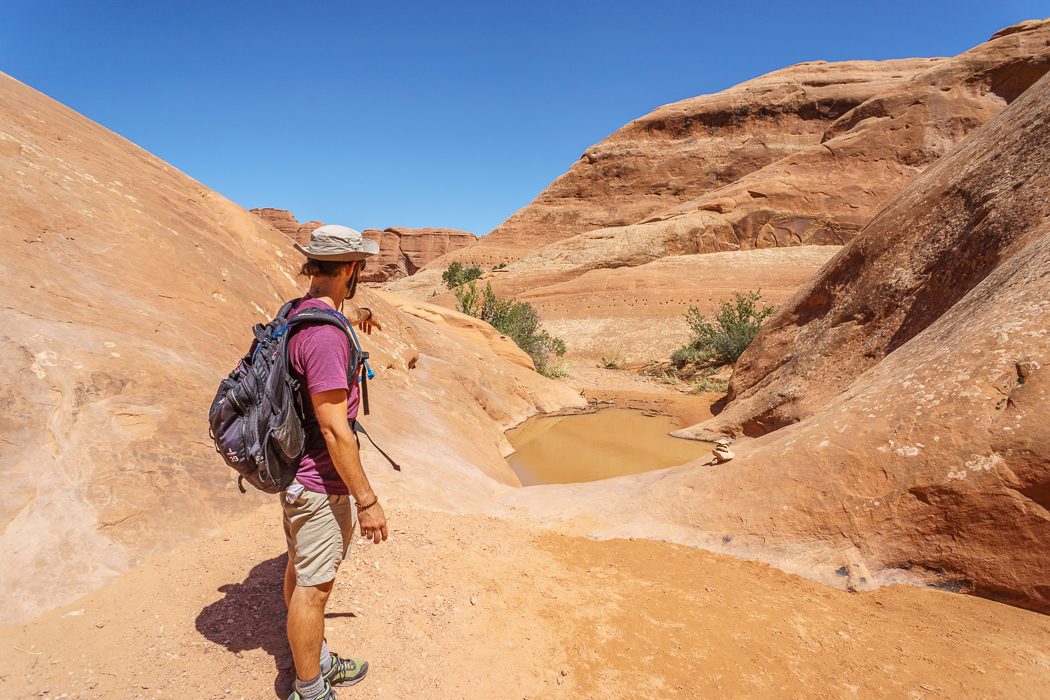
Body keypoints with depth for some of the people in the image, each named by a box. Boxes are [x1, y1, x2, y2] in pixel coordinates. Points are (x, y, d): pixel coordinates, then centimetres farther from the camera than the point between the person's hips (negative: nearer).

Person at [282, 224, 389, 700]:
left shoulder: (298, 313, 3)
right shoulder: (325, 335, -27)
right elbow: (334, 428, -28)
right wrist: (367, 499, -22)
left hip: (296, 473, 11)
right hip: (321, 482, -11)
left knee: (300, 570, 22)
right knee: (313, 585, 6)